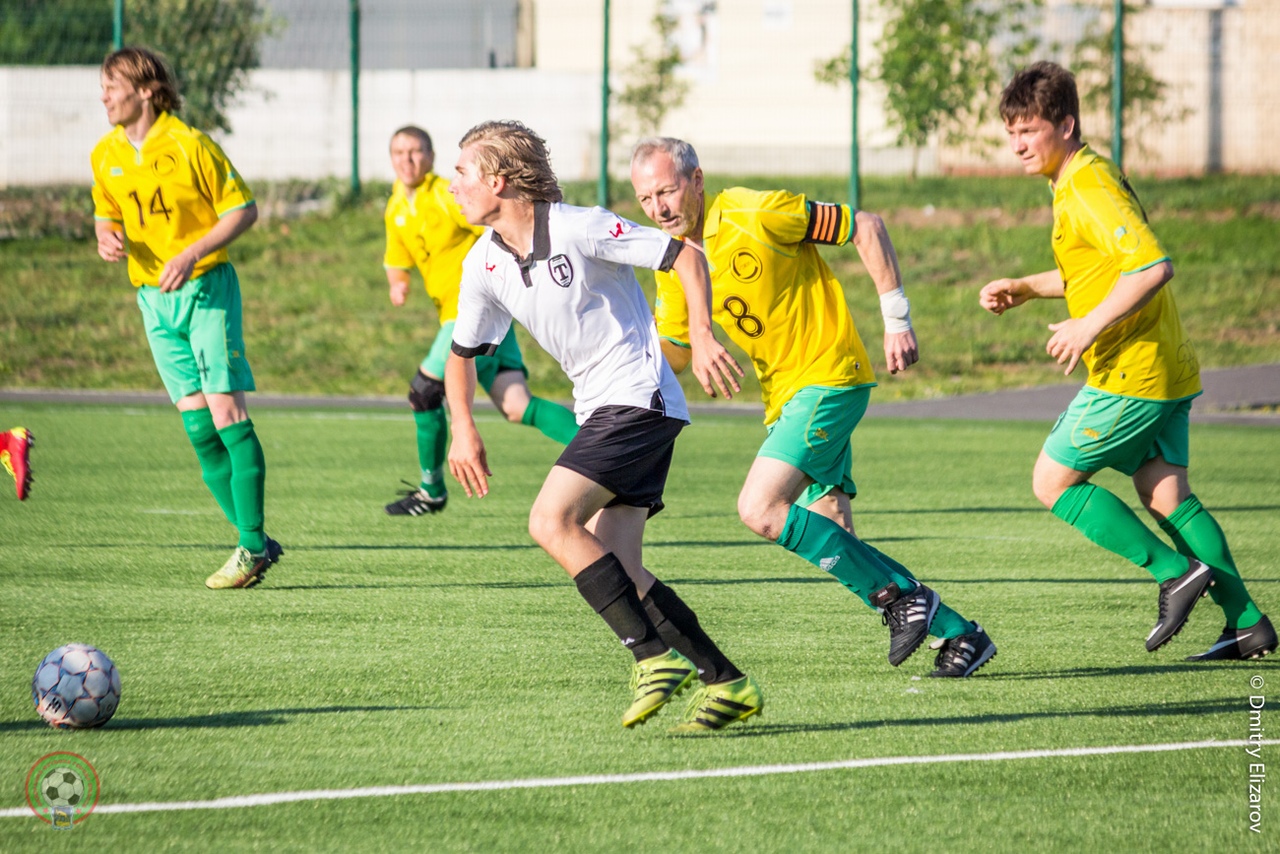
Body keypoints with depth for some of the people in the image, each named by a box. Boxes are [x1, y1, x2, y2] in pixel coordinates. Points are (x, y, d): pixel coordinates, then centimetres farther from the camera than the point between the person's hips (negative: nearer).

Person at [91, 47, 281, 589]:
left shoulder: (190, 146, -12)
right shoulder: (106, 156, 5)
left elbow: (244, 210, -8)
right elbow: (105, 215, 20)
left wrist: (192, 254, -18)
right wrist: (107, 238, -4)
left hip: (206, 287, -5)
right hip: (154, 300, 6)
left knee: (226, 411, -13)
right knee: (197, 426, 1)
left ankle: (252, 545, -10)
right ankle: (254, 543, 8)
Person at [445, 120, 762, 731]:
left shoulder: (580, 229, -14)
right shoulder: (483, 265, 7)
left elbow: (686, 257, -12)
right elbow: (462, 352, 20)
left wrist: (702, 338, -23)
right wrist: (464, 430, 7)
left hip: (639, 395, -8)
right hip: (599, 408, 8)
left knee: (552, 522, -20)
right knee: (615, 569, -1)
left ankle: (657, 657, -20)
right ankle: (726, 684, 5)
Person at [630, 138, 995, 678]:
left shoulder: (755, 216, -17)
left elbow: (866, 227, -10)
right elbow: (673, 354, 13)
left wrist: (897, 319, -13)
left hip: (830, 375, -8)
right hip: (782, 395, 8)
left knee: (760, 509, -21)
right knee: (835, 540, 3)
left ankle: (898, 595, -11)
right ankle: (957, 634, 13)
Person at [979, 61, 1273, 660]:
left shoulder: (1088, 190, -17)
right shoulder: (1089, 178, 15)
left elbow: (1152, 266, -28)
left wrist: (1089, 326, -23)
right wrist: (1025, 289, 18)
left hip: (1131, 374, -10)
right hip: (1166, 368, 10)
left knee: (1053, 481, -1)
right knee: (1165, 495, 11)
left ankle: (1175, 571, -4)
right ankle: (1246, 622, 9)